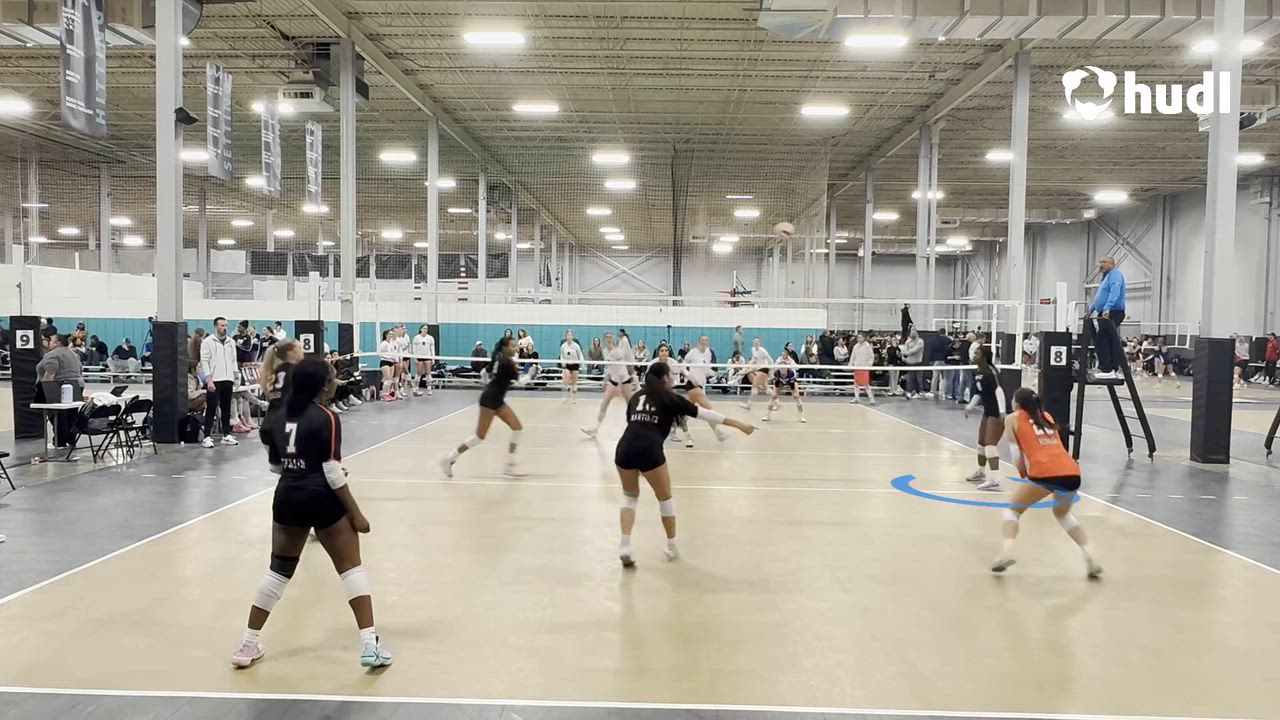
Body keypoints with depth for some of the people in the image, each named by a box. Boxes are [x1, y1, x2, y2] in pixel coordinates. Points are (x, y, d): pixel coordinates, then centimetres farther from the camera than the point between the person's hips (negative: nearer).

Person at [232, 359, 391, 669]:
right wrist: (356, 514, -11)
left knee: (278, 571, 18)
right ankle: (370, 644, -2)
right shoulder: (327, 419, -13)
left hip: (287, 499, 6)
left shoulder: (278, 418, 7)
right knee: (352, 569, 2)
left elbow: (275, 466, 15)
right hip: (322, 501, -6)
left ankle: (248, 645, 24)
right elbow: (333, 473, -16)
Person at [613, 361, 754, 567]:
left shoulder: (636, 397, 22)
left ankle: (624, 546, 9)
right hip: (649, 451, -4)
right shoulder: (669, 398, 10)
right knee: (665, 498, 18)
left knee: (630, 497, 24)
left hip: (624, 448, 4)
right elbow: (705, 414, 9)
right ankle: (672, 547, 29)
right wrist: (740, 425, 12)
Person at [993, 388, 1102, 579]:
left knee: (1013, 509, 17)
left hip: (1045, 474, -5)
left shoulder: (1013, 419, 14)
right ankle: (1090, 557, 17)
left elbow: (1017, 455, 9)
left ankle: (1006, 552, -5)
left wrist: (1023, 472, 25)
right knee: (1063, 514, 32)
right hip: (1072, 473, 5)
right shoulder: (1047, 416, 28)